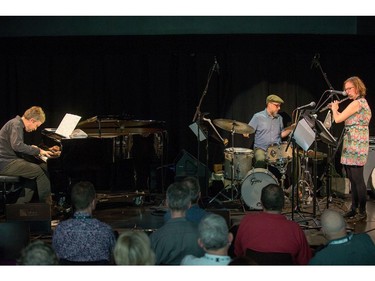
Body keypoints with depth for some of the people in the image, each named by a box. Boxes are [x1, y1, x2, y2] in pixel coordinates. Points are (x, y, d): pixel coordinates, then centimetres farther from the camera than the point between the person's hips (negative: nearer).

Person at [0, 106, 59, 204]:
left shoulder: (18, 123, 18)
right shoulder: (16, 125, -14)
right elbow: (17, 145, -30)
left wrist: (31, 148, 15)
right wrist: (38, 151, -25)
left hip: (10, 159, 11)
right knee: (40, 171, -17)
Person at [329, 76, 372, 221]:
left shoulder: (356, 103, -14)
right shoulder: (363, 102, 18)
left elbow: (338, 119, -14)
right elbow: (346, 119, 27)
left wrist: (334, 108, 4)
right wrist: (336, 110, 21)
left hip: (355, 146, -10)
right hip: (351, 147, 10)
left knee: (357, 179, -7)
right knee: (353, 179, 12)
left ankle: (362, 212, -3)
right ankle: (354, 209, 18)